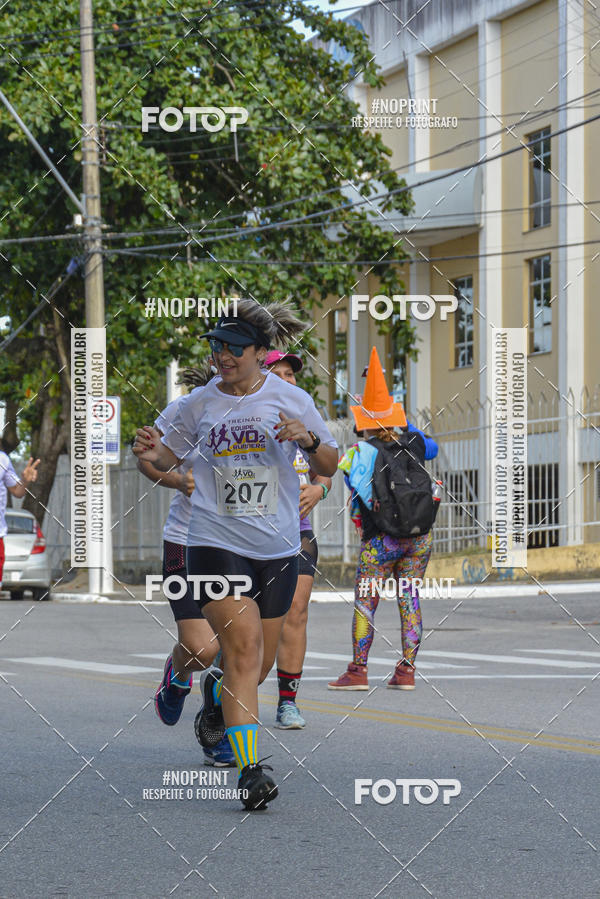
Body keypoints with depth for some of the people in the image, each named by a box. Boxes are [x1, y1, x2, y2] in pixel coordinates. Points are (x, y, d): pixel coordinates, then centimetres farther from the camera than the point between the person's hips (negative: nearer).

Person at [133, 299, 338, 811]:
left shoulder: (291, 400, 2)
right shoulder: (200, 404, 3)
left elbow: (329, 467, 9)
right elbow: (171, 455, 16)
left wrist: (309, 440, -12)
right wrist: (152, 453, -7)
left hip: (277, 548, 2)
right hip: (215, 543, -2)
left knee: (260, 666, 11)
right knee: (244, 648, -19)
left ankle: (217, 692, 46)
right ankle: (251, 769, -20)